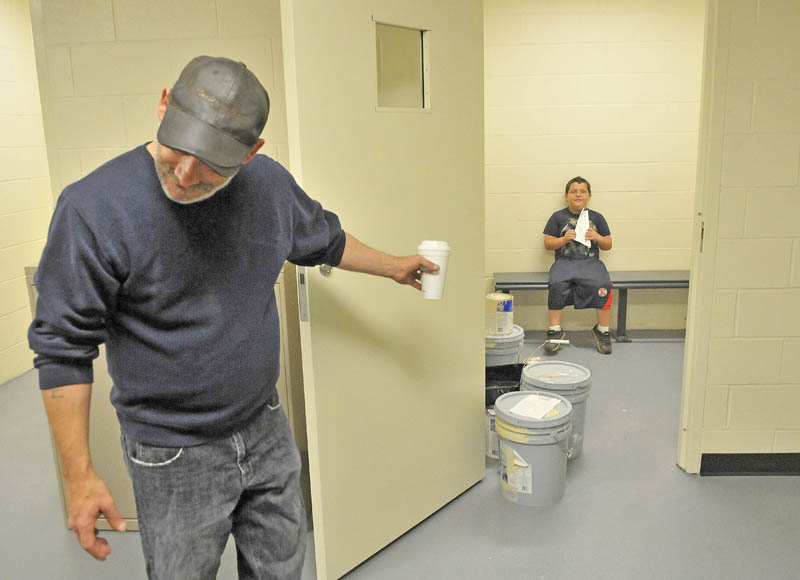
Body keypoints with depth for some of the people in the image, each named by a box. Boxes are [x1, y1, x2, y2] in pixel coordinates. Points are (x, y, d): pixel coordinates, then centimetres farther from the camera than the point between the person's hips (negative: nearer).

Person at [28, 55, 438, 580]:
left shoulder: (270, 183, -6)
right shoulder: (94, 208, -20)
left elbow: (325, 240, 16)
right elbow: (64, 347, -14)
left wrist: (394, 266, 27)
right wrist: (79, 474, -13)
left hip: (267, 432, 5)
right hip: (173, 457, -4)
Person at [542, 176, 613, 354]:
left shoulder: (597, 217, 16)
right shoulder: (558, 217, 11)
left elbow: (608, 246, 17)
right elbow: (548, 243, 9)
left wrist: (598, 237, -4)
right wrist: (564, 239, -9)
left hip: (591, 262, 1)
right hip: (565, 261, -1)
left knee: (603, 285, -30)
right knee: (556, 284, -34)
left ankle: (603, 330, -14)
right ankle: (555, 330, -22)